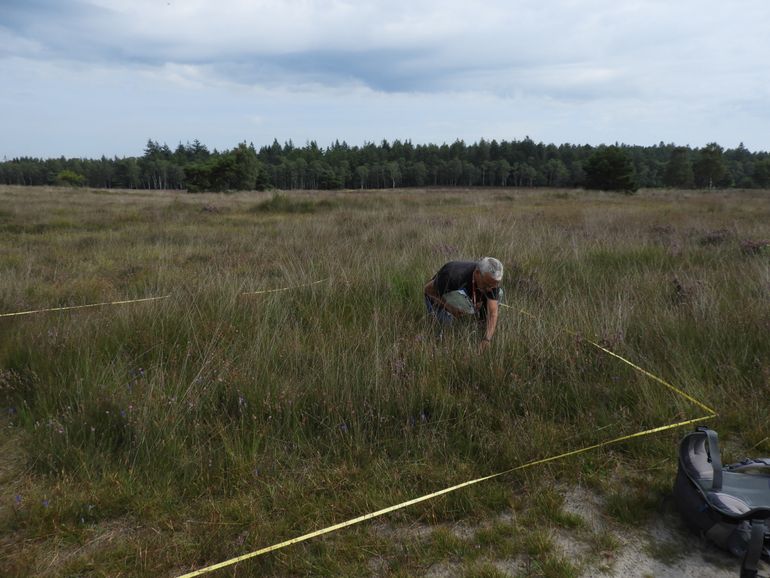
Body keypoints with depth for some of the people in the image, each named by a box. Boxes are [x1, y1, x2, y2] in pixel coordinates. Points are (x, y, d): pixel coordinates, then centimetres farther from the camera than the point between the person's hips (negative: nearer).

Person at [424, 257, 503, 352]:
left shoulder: (491, 280, -29)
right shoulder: (454, 276, -42)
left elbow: (492, 313, -31)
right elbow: (428, 288, -25)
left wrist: (486, 339, -49)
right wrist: (449, 306, -40)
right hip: (439, 296, -3)